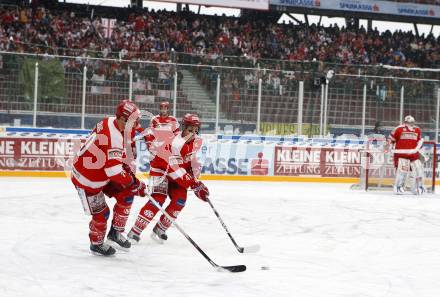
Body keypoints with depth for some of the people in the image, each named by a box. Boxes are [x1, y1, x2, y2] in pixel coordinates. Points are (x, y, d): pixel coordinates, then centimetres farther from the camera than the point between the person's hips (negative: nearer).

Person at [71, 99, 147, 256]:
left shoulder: (112, 122, -6)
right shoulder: (113, 137, -35)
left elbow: (122, 154, 12)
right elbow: (114, 171, -35)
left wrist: (128, 171, 5)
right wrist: (135, 184, -25)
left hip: (101, 171, 9)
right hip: (86, 178, -9)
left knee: (126, 195, 4)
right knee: (101, 212, -2)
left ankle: (116, 231, 19)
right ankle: (96, 243, 23)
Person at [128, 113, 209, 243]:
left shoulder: (197, 141, -6)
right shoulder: (176, 143, -33)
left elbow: (192, 160, 10)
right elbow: (175, 170, -35)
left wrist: (195, 178, -1)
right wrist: (195, 184, -36)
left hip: (176, 170, 7)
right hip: (160, 168, -7)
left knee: (180, 200, -10)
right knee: (158, 199, -21)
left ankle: (159, 229, 4)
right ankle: (135, 232, -20)